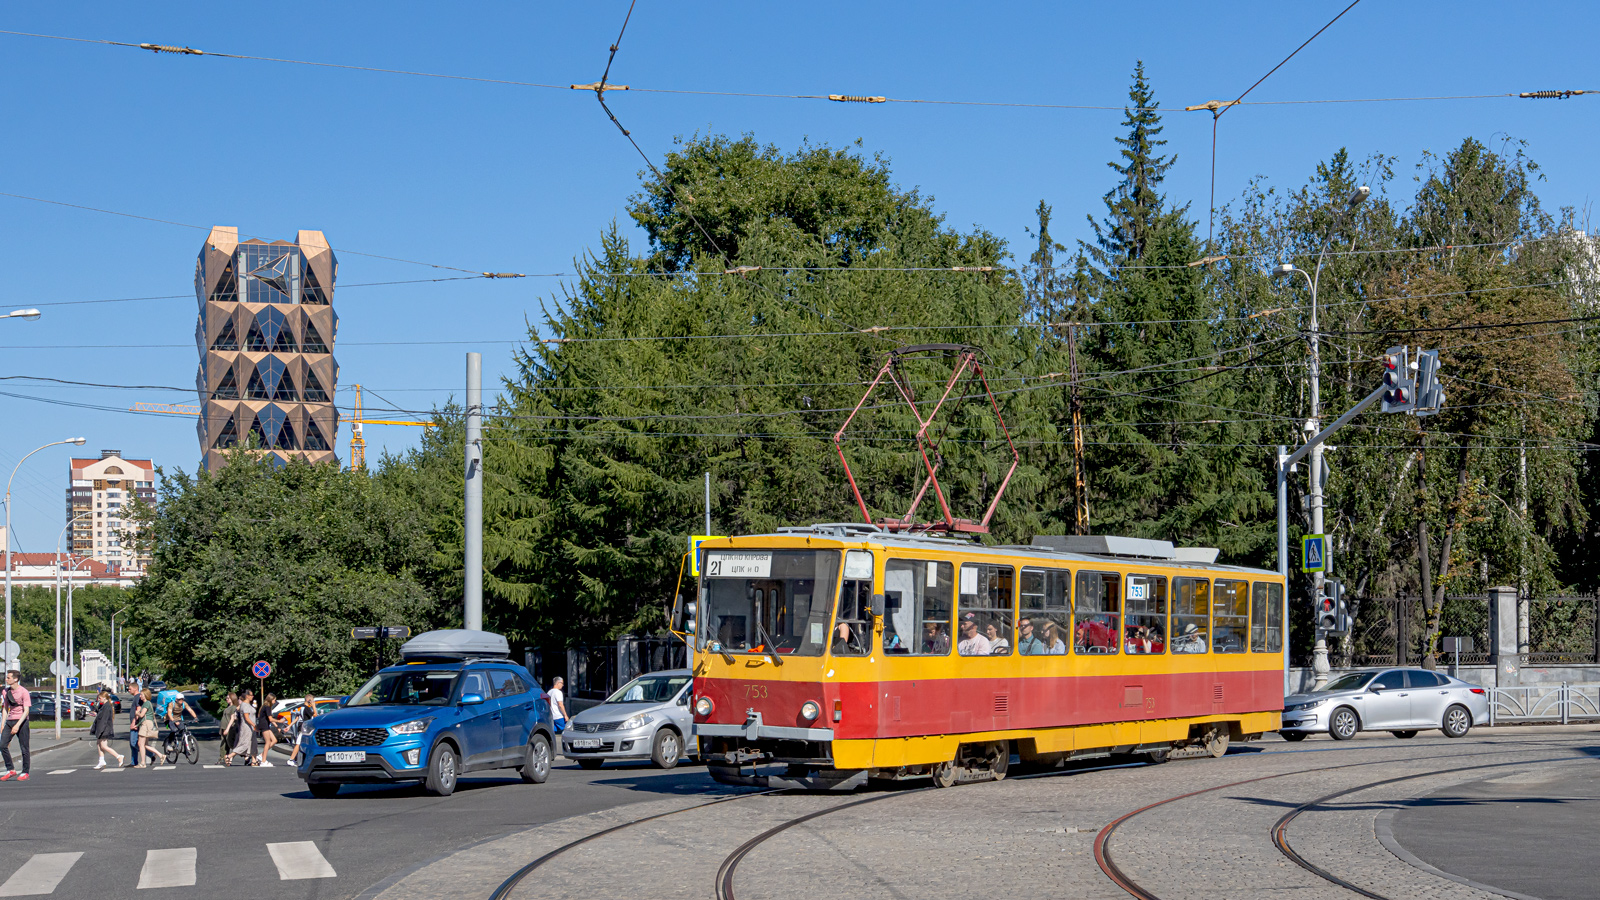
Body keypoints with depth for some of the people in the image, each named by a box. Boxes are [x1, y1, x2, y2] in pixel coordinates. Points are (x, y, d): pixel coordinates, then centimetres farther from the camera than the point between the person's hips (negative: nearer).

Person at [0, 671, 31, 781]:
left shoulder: (23, 692, -10)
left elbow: (26, 711, -14)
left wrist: (17, 725, -23)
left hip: (21, 721, -6)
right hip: (10, 721, 6)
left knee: (24, 748, -2)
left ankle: (25, 773, 6)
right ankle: (10, 770, 3)